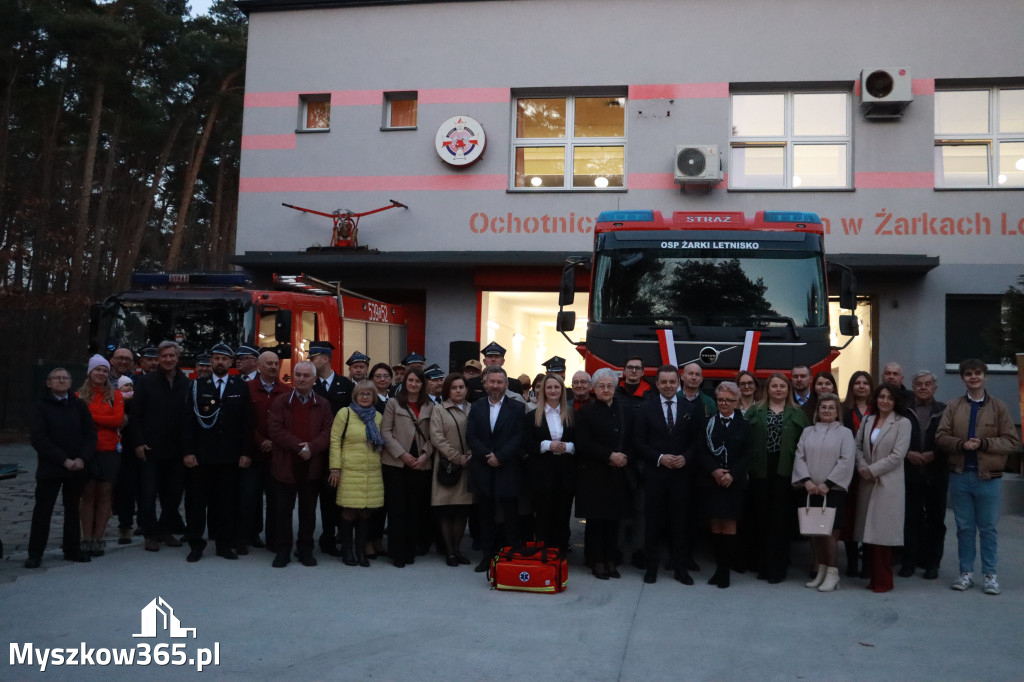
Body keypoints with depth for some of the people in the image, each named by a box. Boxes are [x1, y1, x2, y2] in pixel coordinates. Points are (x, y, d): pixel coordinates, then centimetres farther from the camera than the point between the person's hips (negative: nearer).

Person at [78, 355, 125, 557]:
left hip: (109, 451, 0)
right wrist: (104, 421, -11)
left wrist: (91, 417, -9)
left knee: (104, 495, 2)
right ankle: (87, 539, 6)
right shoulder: (80, 396, 5)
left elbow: (118, 419, -6)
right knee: (88, 494, 2)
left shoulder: (115, 395, 6)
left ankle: (98, 539, 8)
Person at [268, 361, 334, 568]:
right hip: (284, 465, -1)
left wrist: (311, 447, -20)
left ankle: (305, 550, 21)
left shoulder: (323, 404, 5)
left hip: (312, 466, 1)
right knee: (282, 510, 5)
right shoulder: (280, 402, 2)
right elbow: (274, 429, -9)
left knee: (308, 510, 10)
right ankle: (282, 551, 15)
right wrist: (298, 446, -18)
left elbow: (328, 432, -2)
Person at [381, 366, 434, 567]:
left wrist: (425, 455, -8)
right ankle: (397, 552, 6)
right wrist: (402, 454, -11)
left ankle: (411, 550, 15)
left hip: (421, 464, 2)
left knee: (415, 507, 5)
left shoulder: (430, 407, 11)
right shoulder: (393, 403, 5)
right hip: (395, 462, -2)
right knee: (397, 508, 0)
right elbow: (386, 432, -2)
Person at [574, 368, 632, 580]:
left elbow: (632, 441, 12)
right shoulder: (586, 412, -2)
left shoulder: (624, 411, 12)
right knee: (595, 519, 1)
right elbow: (583, 443, -11)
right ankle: (597, 562, 10)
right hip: (594, 474, -4)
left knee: (614, 519, 6)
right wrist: (610, 456, -16)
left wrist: (625, 457, -8)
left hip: (618, 474, 4)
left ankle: (611, 561, 16)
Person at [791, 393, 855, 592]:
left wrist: (827, 483, -13)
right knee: (814, 531, 6)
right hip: (810, 490, 4)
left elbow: (847, 461, -8)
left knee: (829, 531, -5)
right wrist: (806, 480, -10)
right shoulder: (807, 432, 10)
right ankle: (819, 570, 15)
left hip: (833, 490, -3)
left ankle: (832, 572, 4)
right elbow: (799, 457, 5)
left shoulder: (845, 433, 1)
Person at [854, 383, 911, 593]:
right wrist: (862, 467, -8)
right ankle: (874, 575, 14)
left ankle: (883, 580, 7)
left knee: (882, 531, -3)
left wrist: (872, 470, -11)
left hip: (888, 484, -5)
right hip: (867, 482, 5)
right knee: (869, 529, 6)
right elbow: (858, 446, 9)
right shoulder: (868, 420, 11)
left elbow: (897, 455, -11)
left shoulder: (902, 423, -4)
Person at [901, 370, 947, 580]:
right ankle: (909, 561, 11)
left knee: (935, 519, 7)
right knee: (911, 518, 3)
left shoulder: (944, 411, 2)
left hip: (936, 474, 0)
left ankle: (932, 563, 16)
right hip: (910, 473, 0)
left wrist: (933, 454, -12)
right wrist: (907, 453, -11)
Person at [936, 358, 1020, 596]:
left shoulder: (999, 407, 1)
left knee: (987, 528, 7)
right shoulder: (953, 406, 4)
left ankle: (990, 574, 18)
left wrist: (983, 443, -16)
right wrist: (961, 444, -18)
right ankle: (966, 573, 19)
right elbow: (941, 436, -1)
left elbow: (1012, 441, -4)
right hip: (959, 476, 2)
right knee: (964, 527, 9)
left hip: (988, 477, -1)